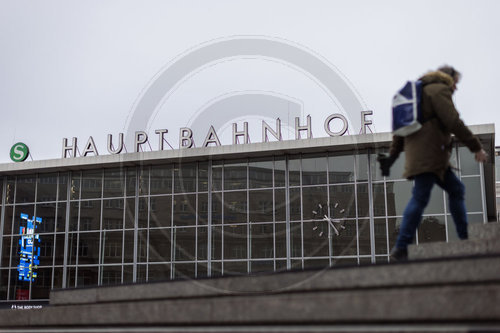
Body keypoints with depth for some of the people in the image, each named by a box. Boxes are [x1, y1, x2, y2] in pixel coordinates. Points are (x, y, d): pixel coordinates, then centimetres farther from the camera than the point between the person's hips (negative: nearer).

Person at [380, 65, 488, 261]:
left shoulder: (420, 91, 29)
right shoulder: (439, 90, 0)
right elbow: (453, 123, -11)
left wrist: (392, 156, 22)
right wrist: (476, 147, -8)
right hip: (427, 154, -10)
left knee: (456, 189, 14)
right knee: (420, 198, -14)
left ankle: (465, 238, 15)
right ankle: (400, 249, -16)